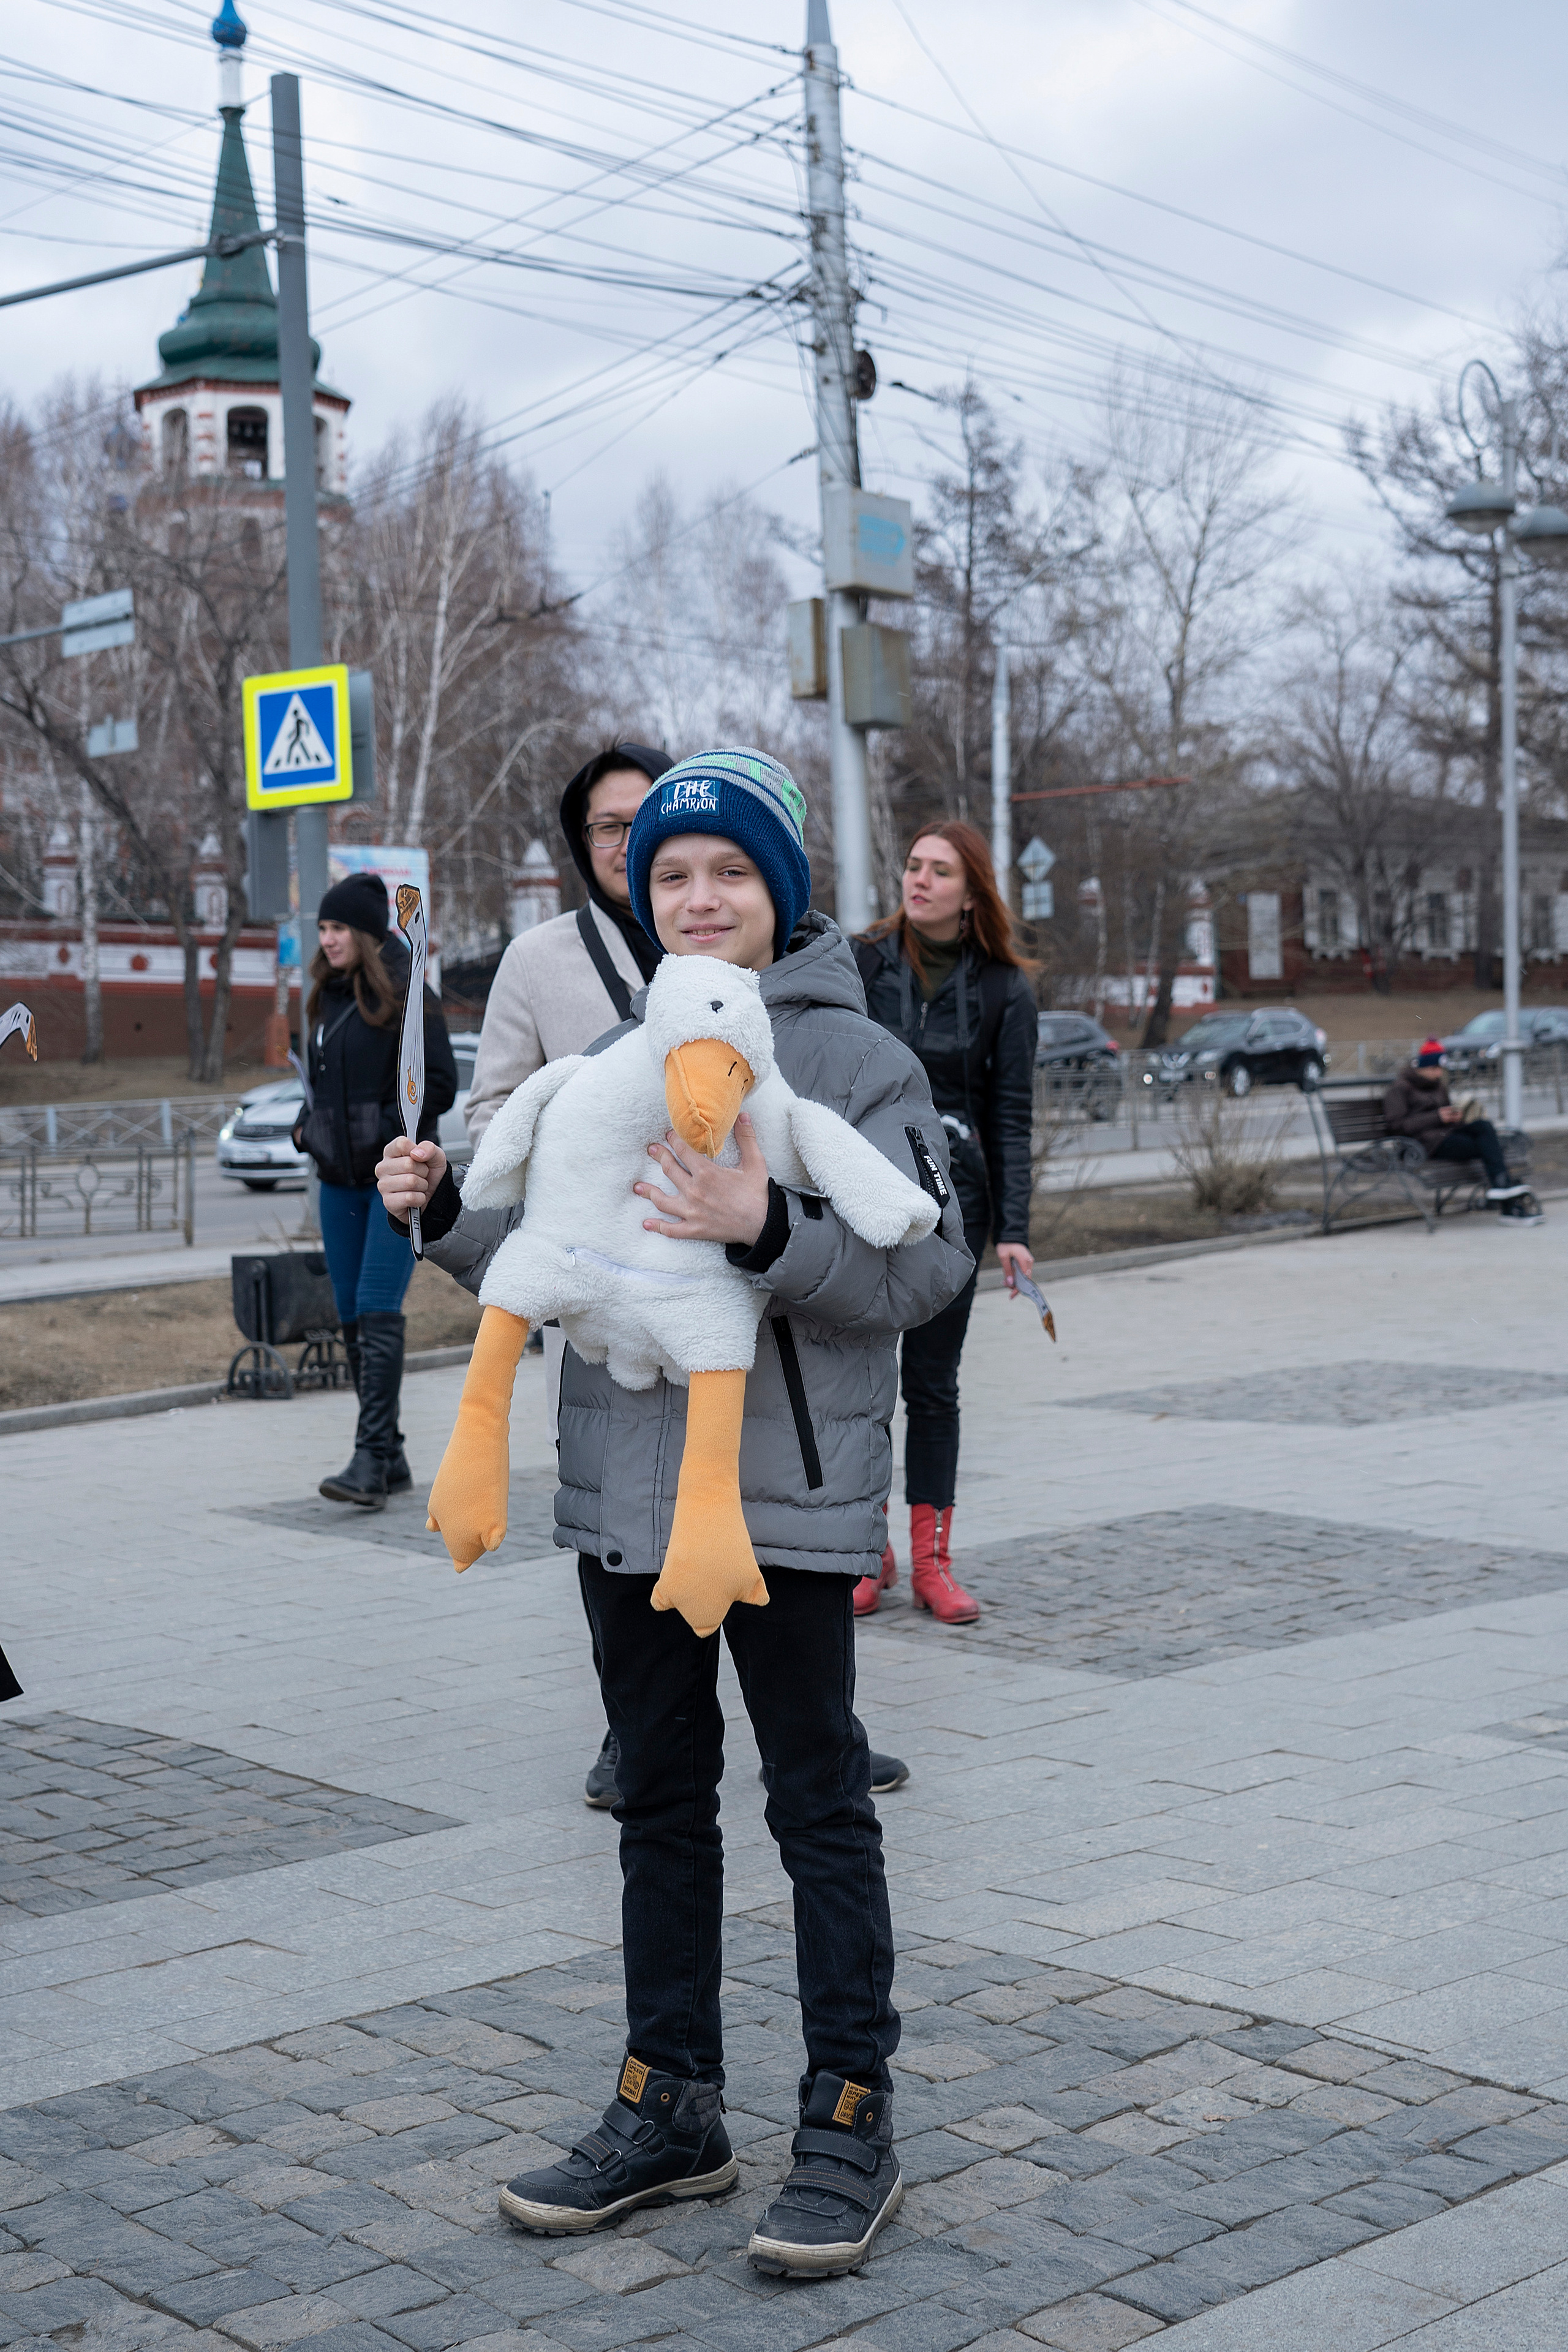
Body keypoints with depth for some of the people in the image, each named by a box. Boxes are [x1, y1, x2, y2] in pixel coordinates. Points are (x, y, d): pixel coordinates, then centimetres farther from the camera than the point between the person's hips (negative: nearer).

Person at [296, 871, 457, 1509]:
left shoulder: (407, 996, -6)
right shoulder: (326, 999, 14)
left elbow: (440, 1085, -9)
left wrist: (384, 1130, -20)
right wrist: (309, 1127, 7)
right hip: (340, 1181, 7)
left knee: (378, 1312, -15)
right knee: (352, 1319, 6)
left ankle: (370, 1462, -18)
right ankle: (392, 1460, 14)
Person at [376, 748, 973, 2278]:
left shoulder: (855, 1058, -7)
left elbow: (927, 1266, -16)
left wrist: (764, 1232, -30)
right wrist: (446, 1215, 1)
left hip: (788, 1499, -6)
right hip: (624, 1491, 6)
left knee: (820, 1806, 4)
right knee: (660, 1803, 15)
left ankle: (851, 2118, 16)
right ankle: (671, 2108, 28)